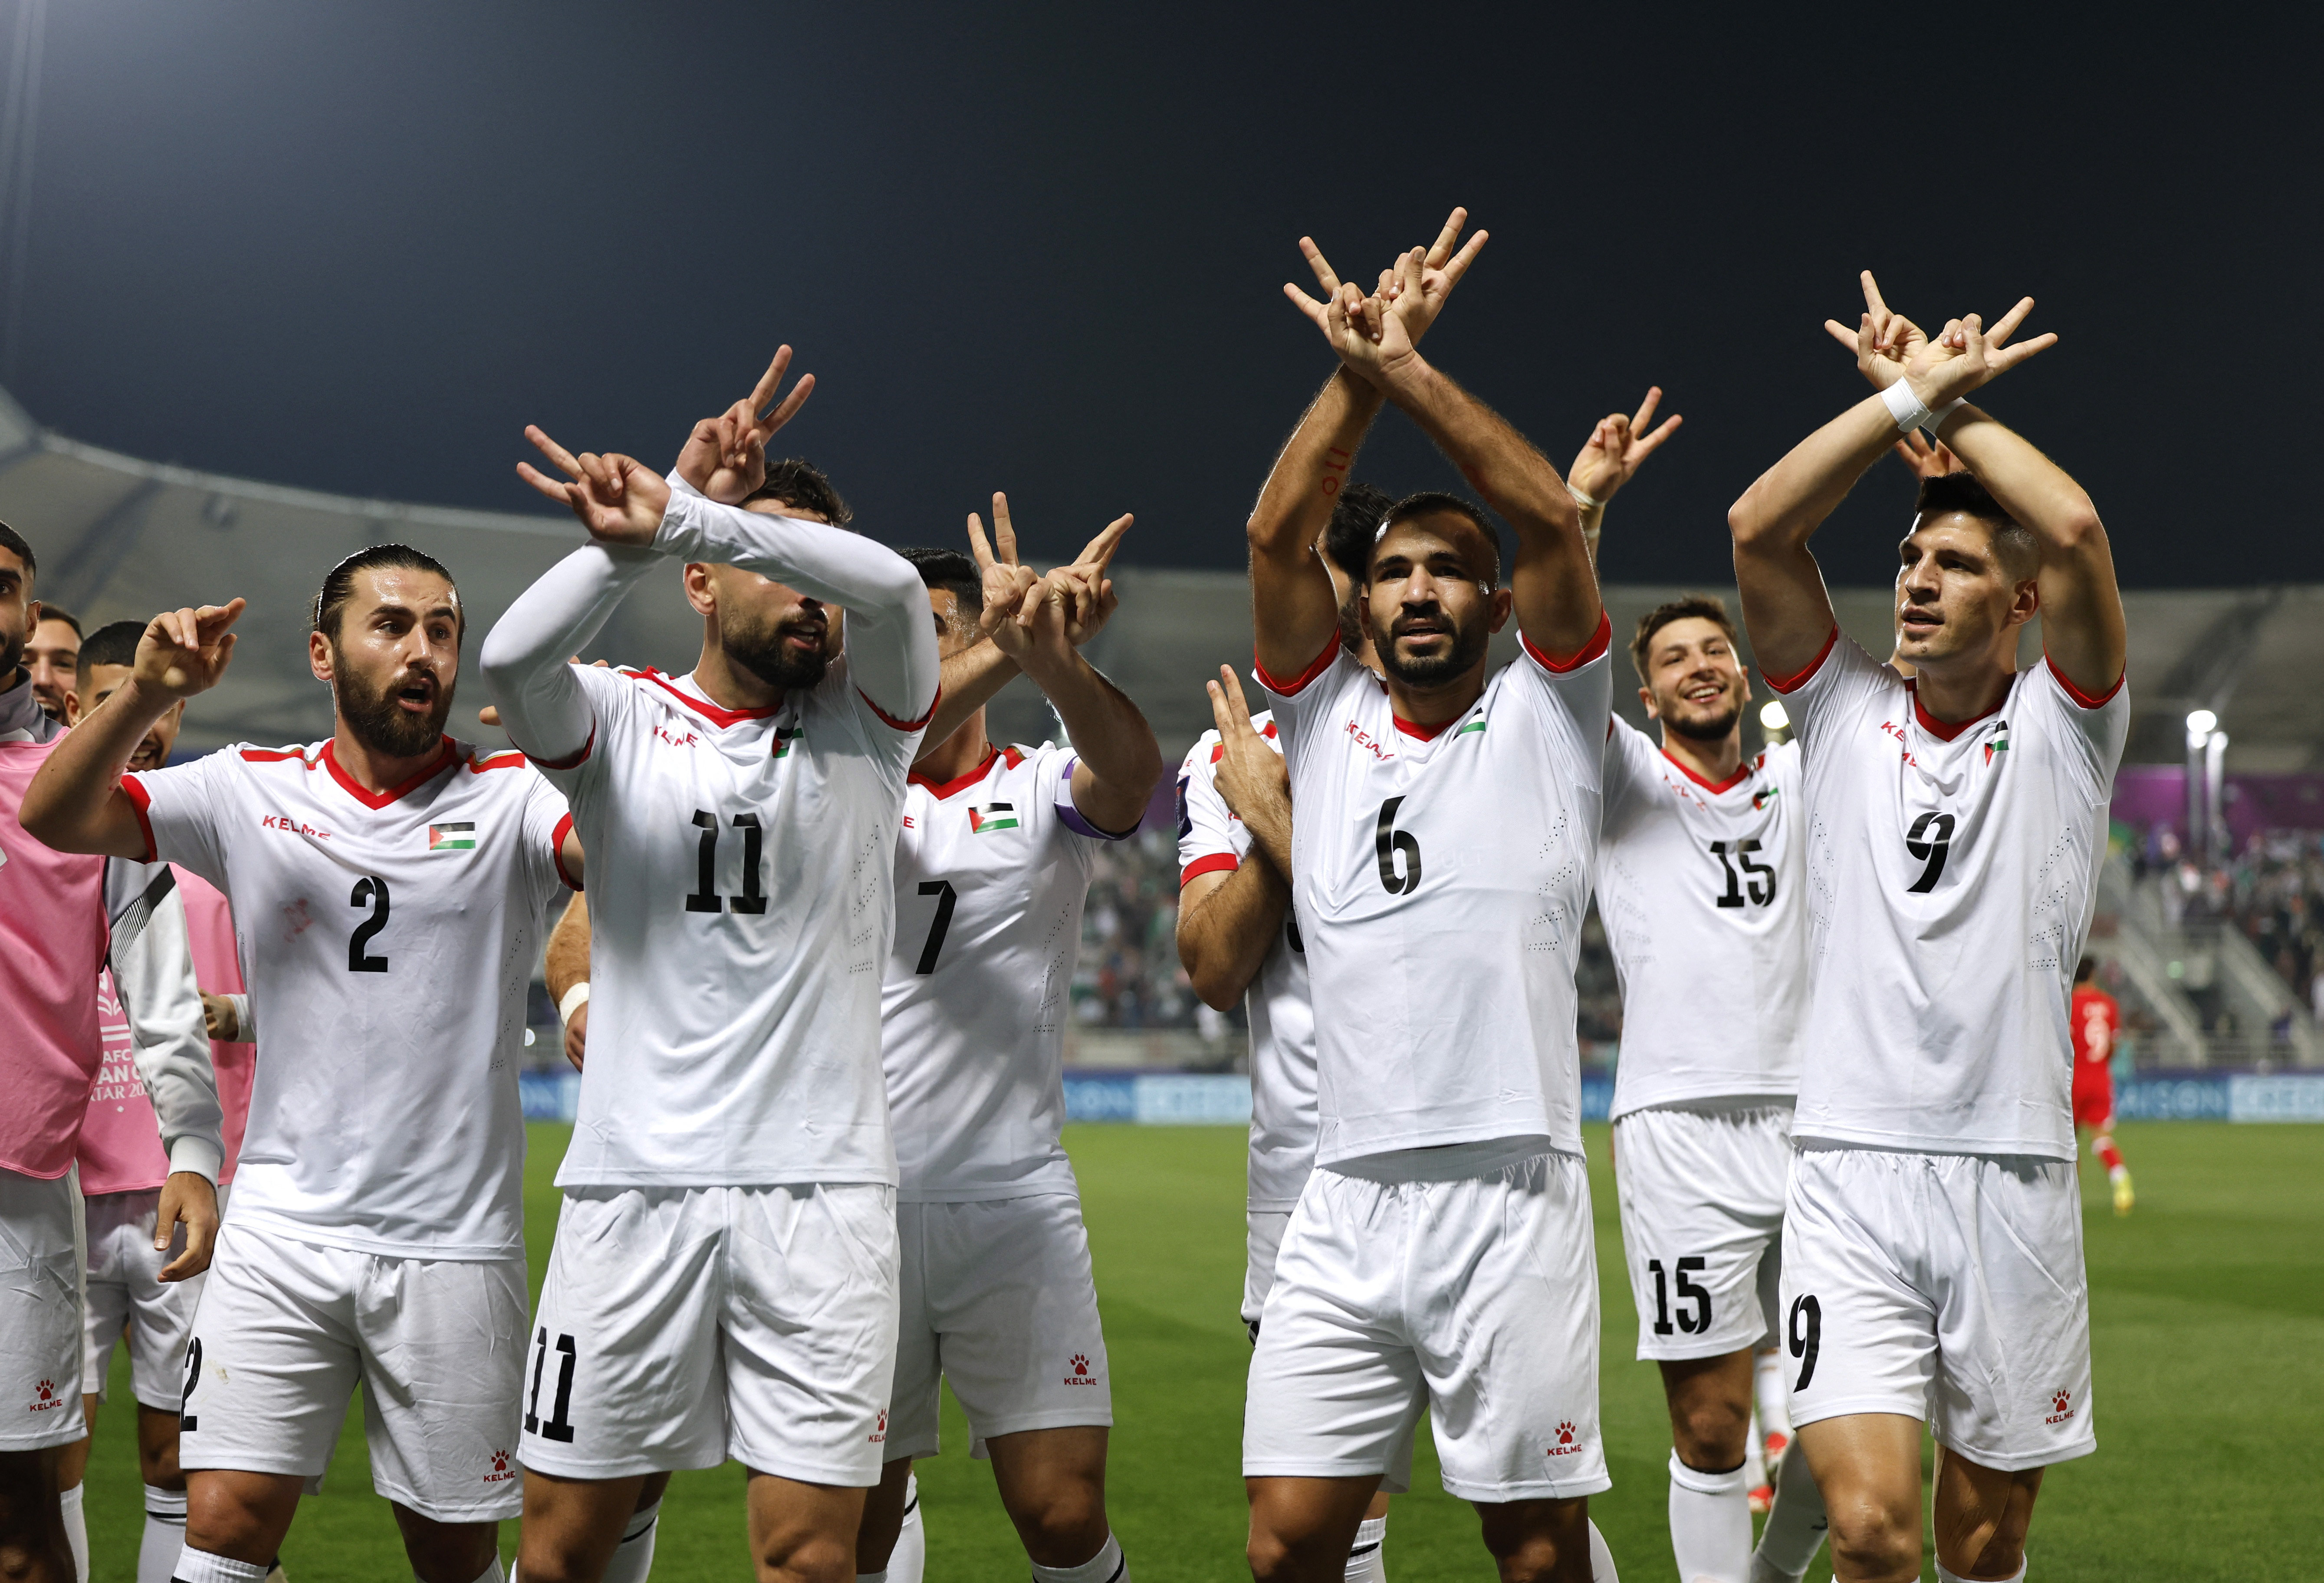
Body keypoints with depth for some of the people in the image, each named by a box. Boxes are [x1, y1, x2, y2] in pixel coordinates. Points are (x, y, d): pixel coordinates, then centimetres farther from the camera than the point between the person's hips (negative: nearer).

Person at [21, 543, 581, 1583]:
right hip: (282, 1233, 1)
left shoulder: (509, 797, -2)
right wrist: (149, 692, -19)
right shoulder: (252, 793, 4)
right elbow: (54, 817, -3)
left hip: (454, 1246, -1)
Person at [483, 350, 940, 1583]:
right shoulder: (622, 722, 6)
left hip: (821, 1190, 0)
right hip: (635, 1187, 0)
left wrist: (681, 517, -24)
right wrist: (671, 510, -24)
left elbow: (890, 583, -14)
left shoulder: (861, 722, 7)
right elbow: (511, 656, -17)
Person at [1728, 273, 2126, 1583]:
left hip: (2017, 1183, 0)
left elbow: (2077, 529, -12)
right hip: (1849, 1173, 0)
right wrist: (1909, 396, -2)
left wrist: (1956, 400, 1)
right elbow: (1759, 527, -3)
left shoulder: (2062, 729, 5)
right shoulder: (1846, 713, 9)